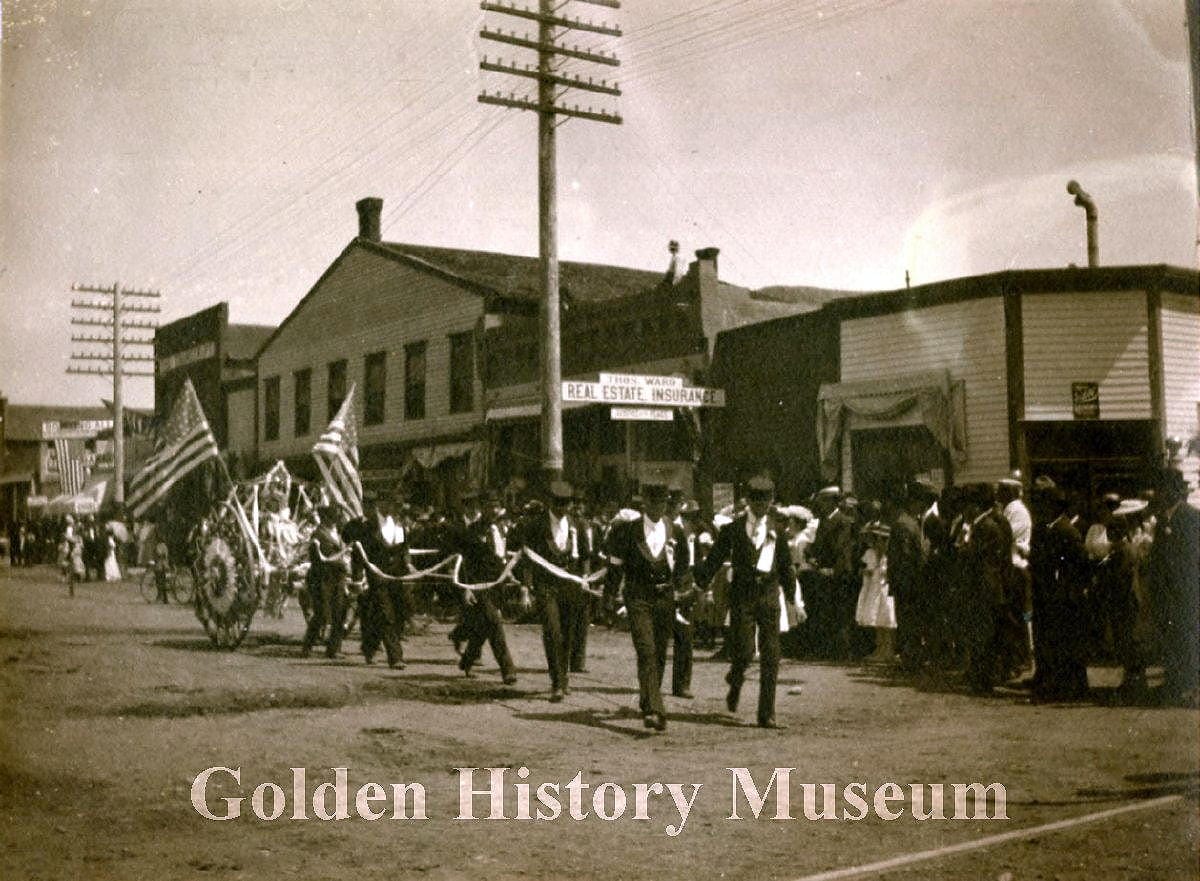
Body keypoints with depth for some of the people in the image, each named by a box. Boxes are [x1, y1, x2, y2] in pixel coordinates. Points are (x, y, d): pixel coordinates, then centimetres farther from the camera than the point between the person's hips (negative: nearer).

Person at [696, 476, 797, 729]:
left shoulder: (776, 531, 11)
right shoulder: (733, 529, 4)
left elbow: (786, 566, 17)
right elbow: (714, 560, 2)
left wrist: (792, 595, 13)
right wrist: (699, 584, -9)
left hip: (769, 596, 2)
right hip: (742, 596, -2)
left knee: (770, 657, 0)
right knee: (743, 651, -9)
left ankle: (767, 715, 5)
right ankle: (735, 682, 27)